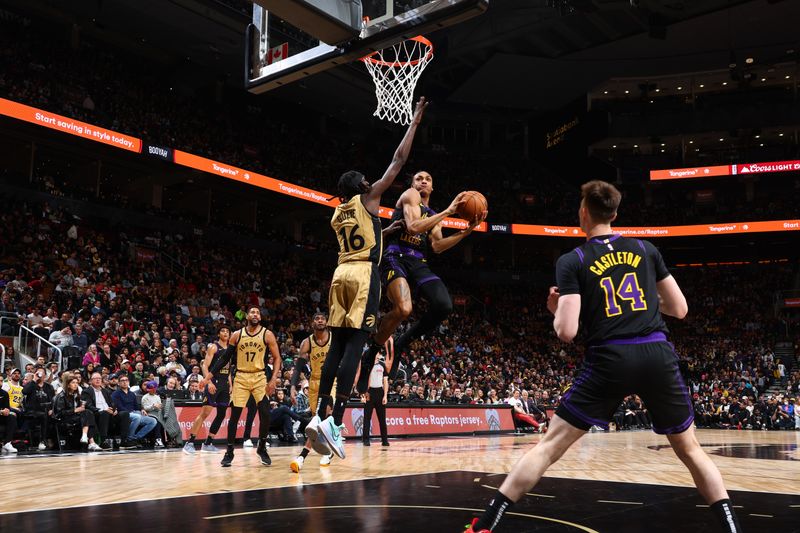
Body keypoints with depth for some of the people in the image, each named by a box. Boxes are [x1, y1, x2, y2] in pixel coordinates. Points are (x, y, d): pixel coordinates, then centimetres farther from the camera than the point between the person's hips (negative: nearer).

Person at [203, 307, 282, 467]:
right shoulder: (237, 335, 3)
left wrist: (274, 379, -14)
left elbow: (277, 358, -2)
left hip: (260, 377, -1)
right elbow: (225, 358, 7)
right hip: (241, 377, 1)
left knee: (265, 414, -11)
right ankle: (229, 452, 12)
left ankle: (262, 448, 10)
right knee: (234, 416, 0)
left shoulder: (267, 335, -2)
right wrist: (209, 376, 1)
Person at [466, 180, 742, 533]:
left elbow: (566, 332, -6)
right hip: (658, 355, 2)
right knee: (689, 449, 21)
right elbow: (680, 309, 16)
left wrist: (556, 309, 16)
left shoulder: (572, 261, 3)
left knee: (549, 445, 5)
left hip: (610, 361, -2)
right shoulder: (645, 249, 12)